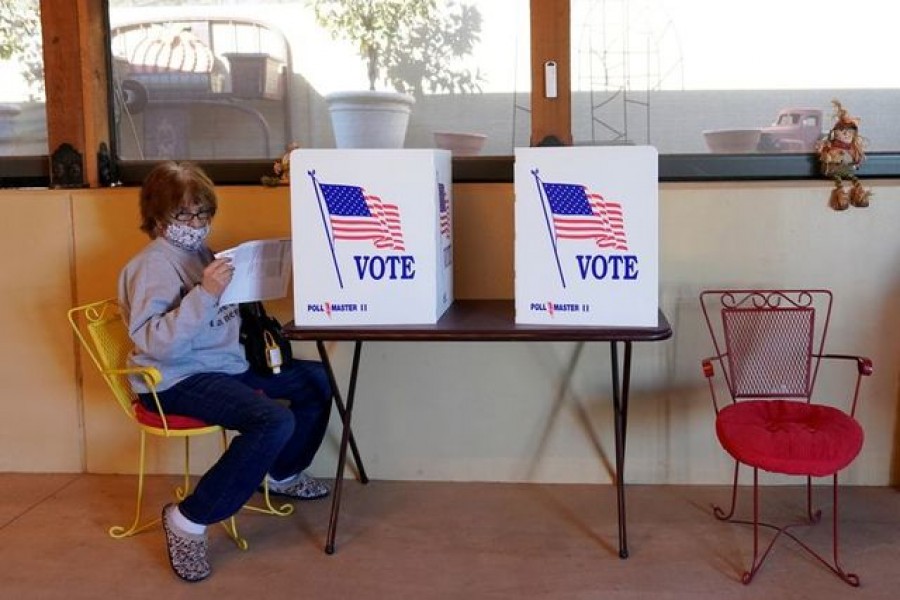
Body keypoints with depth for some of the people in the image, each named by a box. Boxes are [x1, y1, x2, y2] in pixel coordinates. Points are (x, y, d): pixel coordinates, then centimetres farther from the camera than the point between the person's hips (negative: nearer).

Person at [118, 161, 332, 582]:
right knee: (274, 421, -29)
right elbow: (158, 344, -29)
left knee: (315, 380, 13)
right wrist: (204, 294, -36)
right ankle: (188, 519, -17)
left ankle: (283, 474, 30)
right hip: (177, 381, -9)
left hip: (226, 365, 9)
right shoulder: (154, 264, -16)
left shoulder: (200, 253, 11)